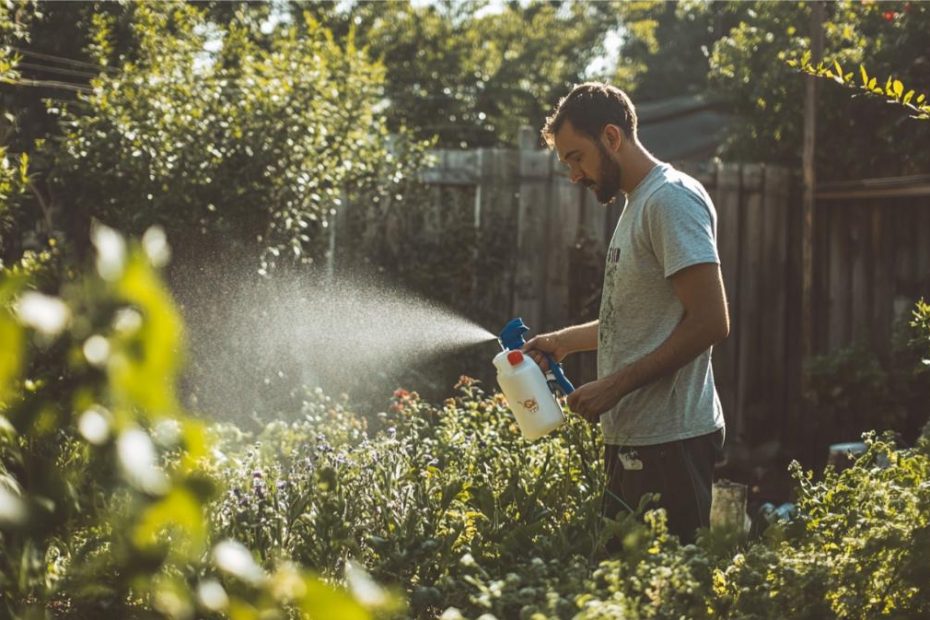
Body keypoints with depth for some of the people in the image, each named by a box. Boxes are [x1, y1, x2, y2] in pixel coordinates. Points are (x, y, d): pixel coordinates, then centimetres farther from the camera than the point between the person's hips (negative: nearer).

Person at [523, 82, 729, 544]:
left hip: (667, 440, -10)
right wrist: (563, 341, 21)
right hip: (636, 436, 10)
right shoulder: (638, 204, 21)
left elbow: (710, 322, -20)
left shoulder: (671, 199, -11)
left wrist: (614, 386, -18)